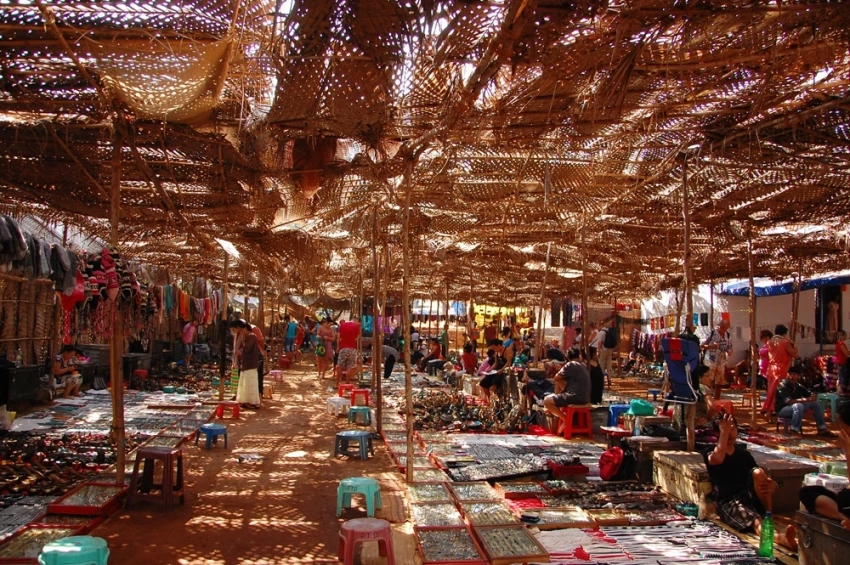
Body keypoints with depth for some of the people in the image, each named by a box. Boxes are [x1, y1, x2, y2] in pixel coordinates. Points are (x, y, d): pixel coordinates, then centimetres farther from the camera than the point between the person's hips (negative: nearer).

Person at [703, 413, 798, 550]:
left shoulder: (744, 454, 19)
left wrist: (771, 484, -11)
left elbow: (760, 477, 13)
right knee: (757, 522, -36)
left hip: (750, 496, 4)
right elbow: (718, 459, -23)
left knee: (758, 472, -26)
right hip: (729, 503, -4)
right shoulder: (710, 453, 3)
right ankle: (781, 538, -66)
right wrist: (724, 433, -19)